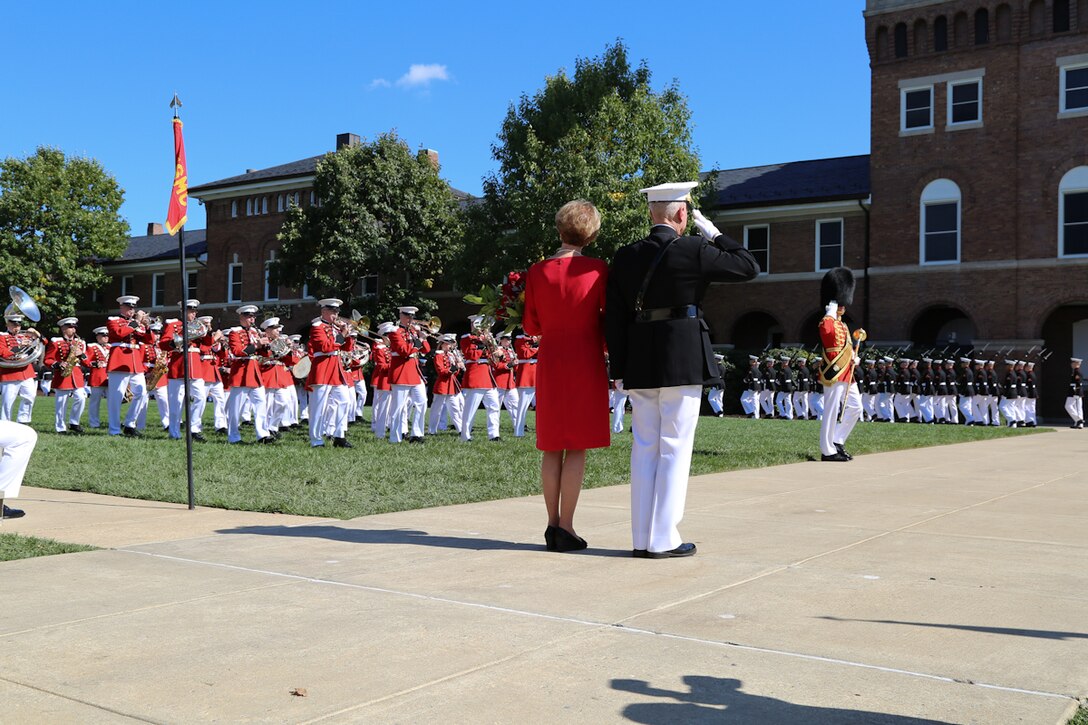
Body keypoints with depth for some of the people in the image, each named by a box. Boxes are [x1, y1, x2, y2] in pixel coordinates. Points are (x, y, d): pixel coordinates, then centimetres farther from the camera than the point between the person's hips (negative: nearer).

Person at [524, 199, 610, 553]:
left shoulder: (537, 272, -1)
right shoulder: (598, 270, -7)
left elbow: (531, 327, 5)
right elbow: (609, 320, -2)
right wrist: (609, 354, 15)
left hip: (550, 362, 3)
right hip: (586, 364, -2)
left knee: (552, 447, 9)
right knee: (578, 447, 1)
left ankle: (553, 524, 13)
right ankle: (566, 527, 0)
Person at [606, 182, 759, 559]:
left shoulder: (624, 257, 8)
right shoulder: (694, 250, -7)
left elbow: (614, 318, 8)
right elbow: (749, 266, 2)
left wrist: (620, 369, 12)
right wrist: (714, 234, 10)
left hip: (640, 366, 5)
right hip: (683, 364, -5)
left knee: (644, 449, 10)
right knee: (675, 450, 0)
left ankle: (641, 538, 14)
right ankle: (663, 539, 3)